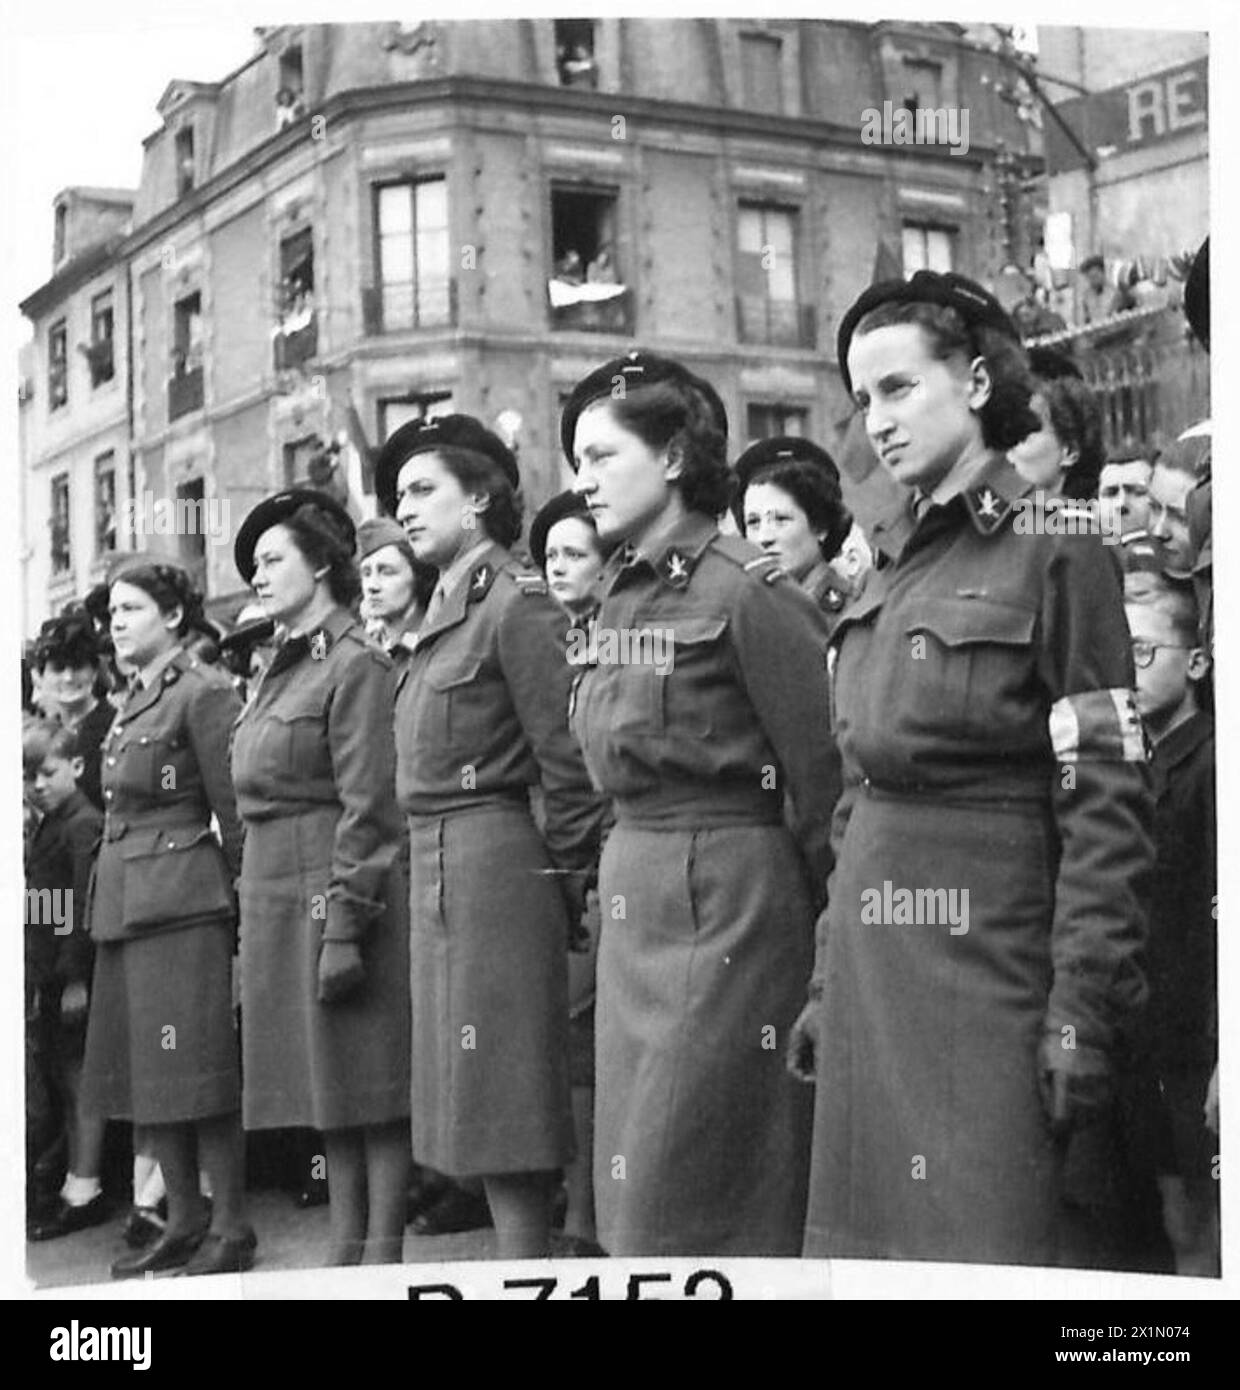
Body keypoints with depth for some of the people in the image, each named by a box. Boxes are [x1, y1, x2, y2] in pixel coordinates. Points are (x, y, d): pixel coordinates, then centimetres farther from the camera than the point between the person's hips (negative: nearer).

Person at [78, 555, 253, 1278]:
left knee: (197, 1071, -5)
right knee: (143, 1072, 10)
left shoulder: (204, 692, -9)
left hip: (183, 902, -9)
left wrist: (240, 905, -9)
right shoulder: (134, 701, 17)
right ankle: (184, 1220, 19)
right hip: (123, 906, 9)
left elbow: (235, 813, -10)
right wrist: (108, 901, 13)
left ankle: (232, 1228, 3)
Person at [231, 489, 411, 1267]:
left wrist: (345, 927, -20)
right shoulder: (285, 671, 17)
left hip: (341, 901, -9)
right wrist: (252, 934, 17)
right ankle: (346, 1254, 18)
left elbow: (369, 813, -15)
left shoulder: (357, 666, -10)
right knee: (330, 1093, 12)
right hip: (280, 904, 9)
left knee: (373, 1091, -2)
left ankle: (383, 1259, 4)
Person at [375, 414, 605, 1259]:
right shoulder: (447, 612, 16)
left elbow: (570, 762, -14)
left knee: (503, 1111, -5)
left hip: (493, 870, -9)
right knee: (477, 1104, 13)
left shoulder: (516, 604, -11)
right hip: (437, 874, 9)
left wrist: (566, 883, -9)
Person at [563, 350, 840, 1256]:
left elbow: (825, 777, -12)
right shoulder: (624, 596, 12)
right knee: (630, 1184, 13)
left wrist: (834, 940, -8)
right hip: (631, 911, 8)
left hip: (723, 909, -8)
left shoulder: (743, 591, -13)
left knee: (674, 1207, -4)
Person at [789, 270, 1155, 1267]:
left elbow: (1109, 804, -11)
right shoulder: (891, 581, 15)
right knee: (869, 1240, 10)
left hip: (988, 962, -7)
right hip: (872, 980, 7)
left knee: (985, 1247, -4)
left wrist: (1085, 1005, -17)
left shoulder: (1055, 554, -7)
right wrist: (827, 987, 15)